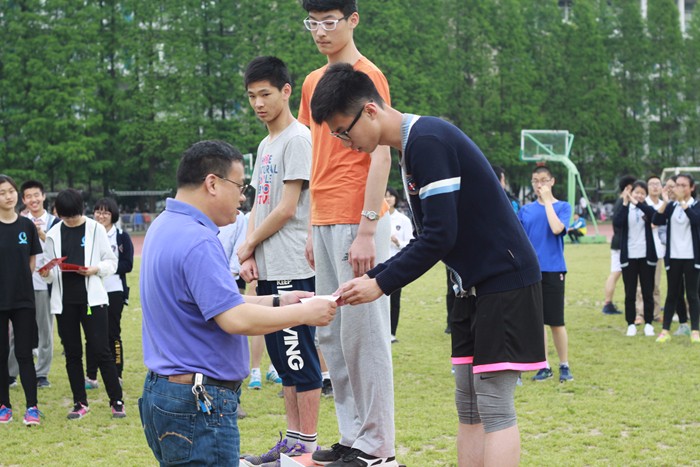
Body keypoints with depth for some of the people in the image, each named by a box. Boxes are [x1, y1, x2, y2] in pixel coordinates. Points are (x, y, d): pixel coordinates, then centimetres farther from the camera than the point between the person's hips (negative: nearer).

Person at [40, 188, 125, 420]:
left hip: (92, 298, -3)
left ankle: (116, 401, 2)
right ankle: (80, 403, 17)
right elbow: (50, 268, 10)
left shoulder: (95, 229, 0)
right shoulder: (54, 234, 7)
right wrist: (47, 274, -12)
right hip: (64, 300, 3)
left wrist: (96, 269, -16)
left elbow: (111, 262, 2)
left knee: (100, 350, -5)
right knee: (72, 352, 8)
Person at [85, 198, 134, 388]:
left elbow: (128, 265, -7)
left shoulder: (122, 237, -1)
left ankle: (116, 377, 11)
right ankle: (91, 377, 11)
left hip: (114, 292, -3)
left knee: (112, 334, 2)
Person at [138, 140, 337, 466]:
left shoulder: (165, 227, 12)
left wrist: (278, 302, 14)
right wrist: (304, 314, -13)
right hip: (198, 405, -10)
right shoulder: (197, 241, -20)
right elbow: (236, 320, -25)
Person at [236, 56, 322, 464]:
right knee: (284, 358, 13)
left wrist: (249, 244, -2)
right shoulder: (265, 145, 19)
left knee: (300, 357, -5)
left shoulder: (298, 138, -9)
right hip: (269, 270, 9)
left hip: (293, 270, -9)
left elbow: (287, 208, -13)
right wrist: (250, 254, 3)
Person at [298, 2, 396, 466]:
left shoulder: (367, 76, -8)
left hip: (357, 224, -8)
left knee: (363, 332, -5)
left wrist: (367, 230, -18)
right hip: (324, 224, 8)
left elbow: (380, 156, -13)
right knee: (331, 335, 11)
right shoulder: (313, 83, 16)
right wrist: (313, 229, 16)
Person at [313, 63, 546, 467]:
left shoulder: (427, 141, -18)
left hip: (504, 281, -10)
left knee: (494, 406, -9)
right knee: (469, 404, 9)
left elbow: (440, 236, -23)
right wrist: (371, 277, 7)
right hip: (476, 284, 10)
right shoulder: (413, 147, 13)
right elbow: (428, 238, 16)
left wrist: (381, 285, -15)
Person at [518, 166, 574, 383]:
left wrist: (547, 200, -12)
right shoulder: (526, 210, 7)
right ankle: (544, 367, 15)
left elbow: (557, 228, -19)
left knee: (556, 321, 1)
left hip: (553, 270, -3)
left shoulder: (563, 207, 0)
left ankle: (564, 366, 13)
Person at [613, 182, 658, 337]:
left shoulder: (647, 209, 3)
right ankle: (631, 324, 11)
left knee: (648, 292, 5)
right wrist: (625, 203, -25)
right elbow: (616, 222, -17)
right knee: (630, 293, 4)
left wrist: (637, 203, -32)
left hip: (646, 256, 0)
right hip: (629, 257, 0)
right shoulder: (625, 209, 3)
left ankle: (648, 323, 14)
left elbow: (654, 214, -21)